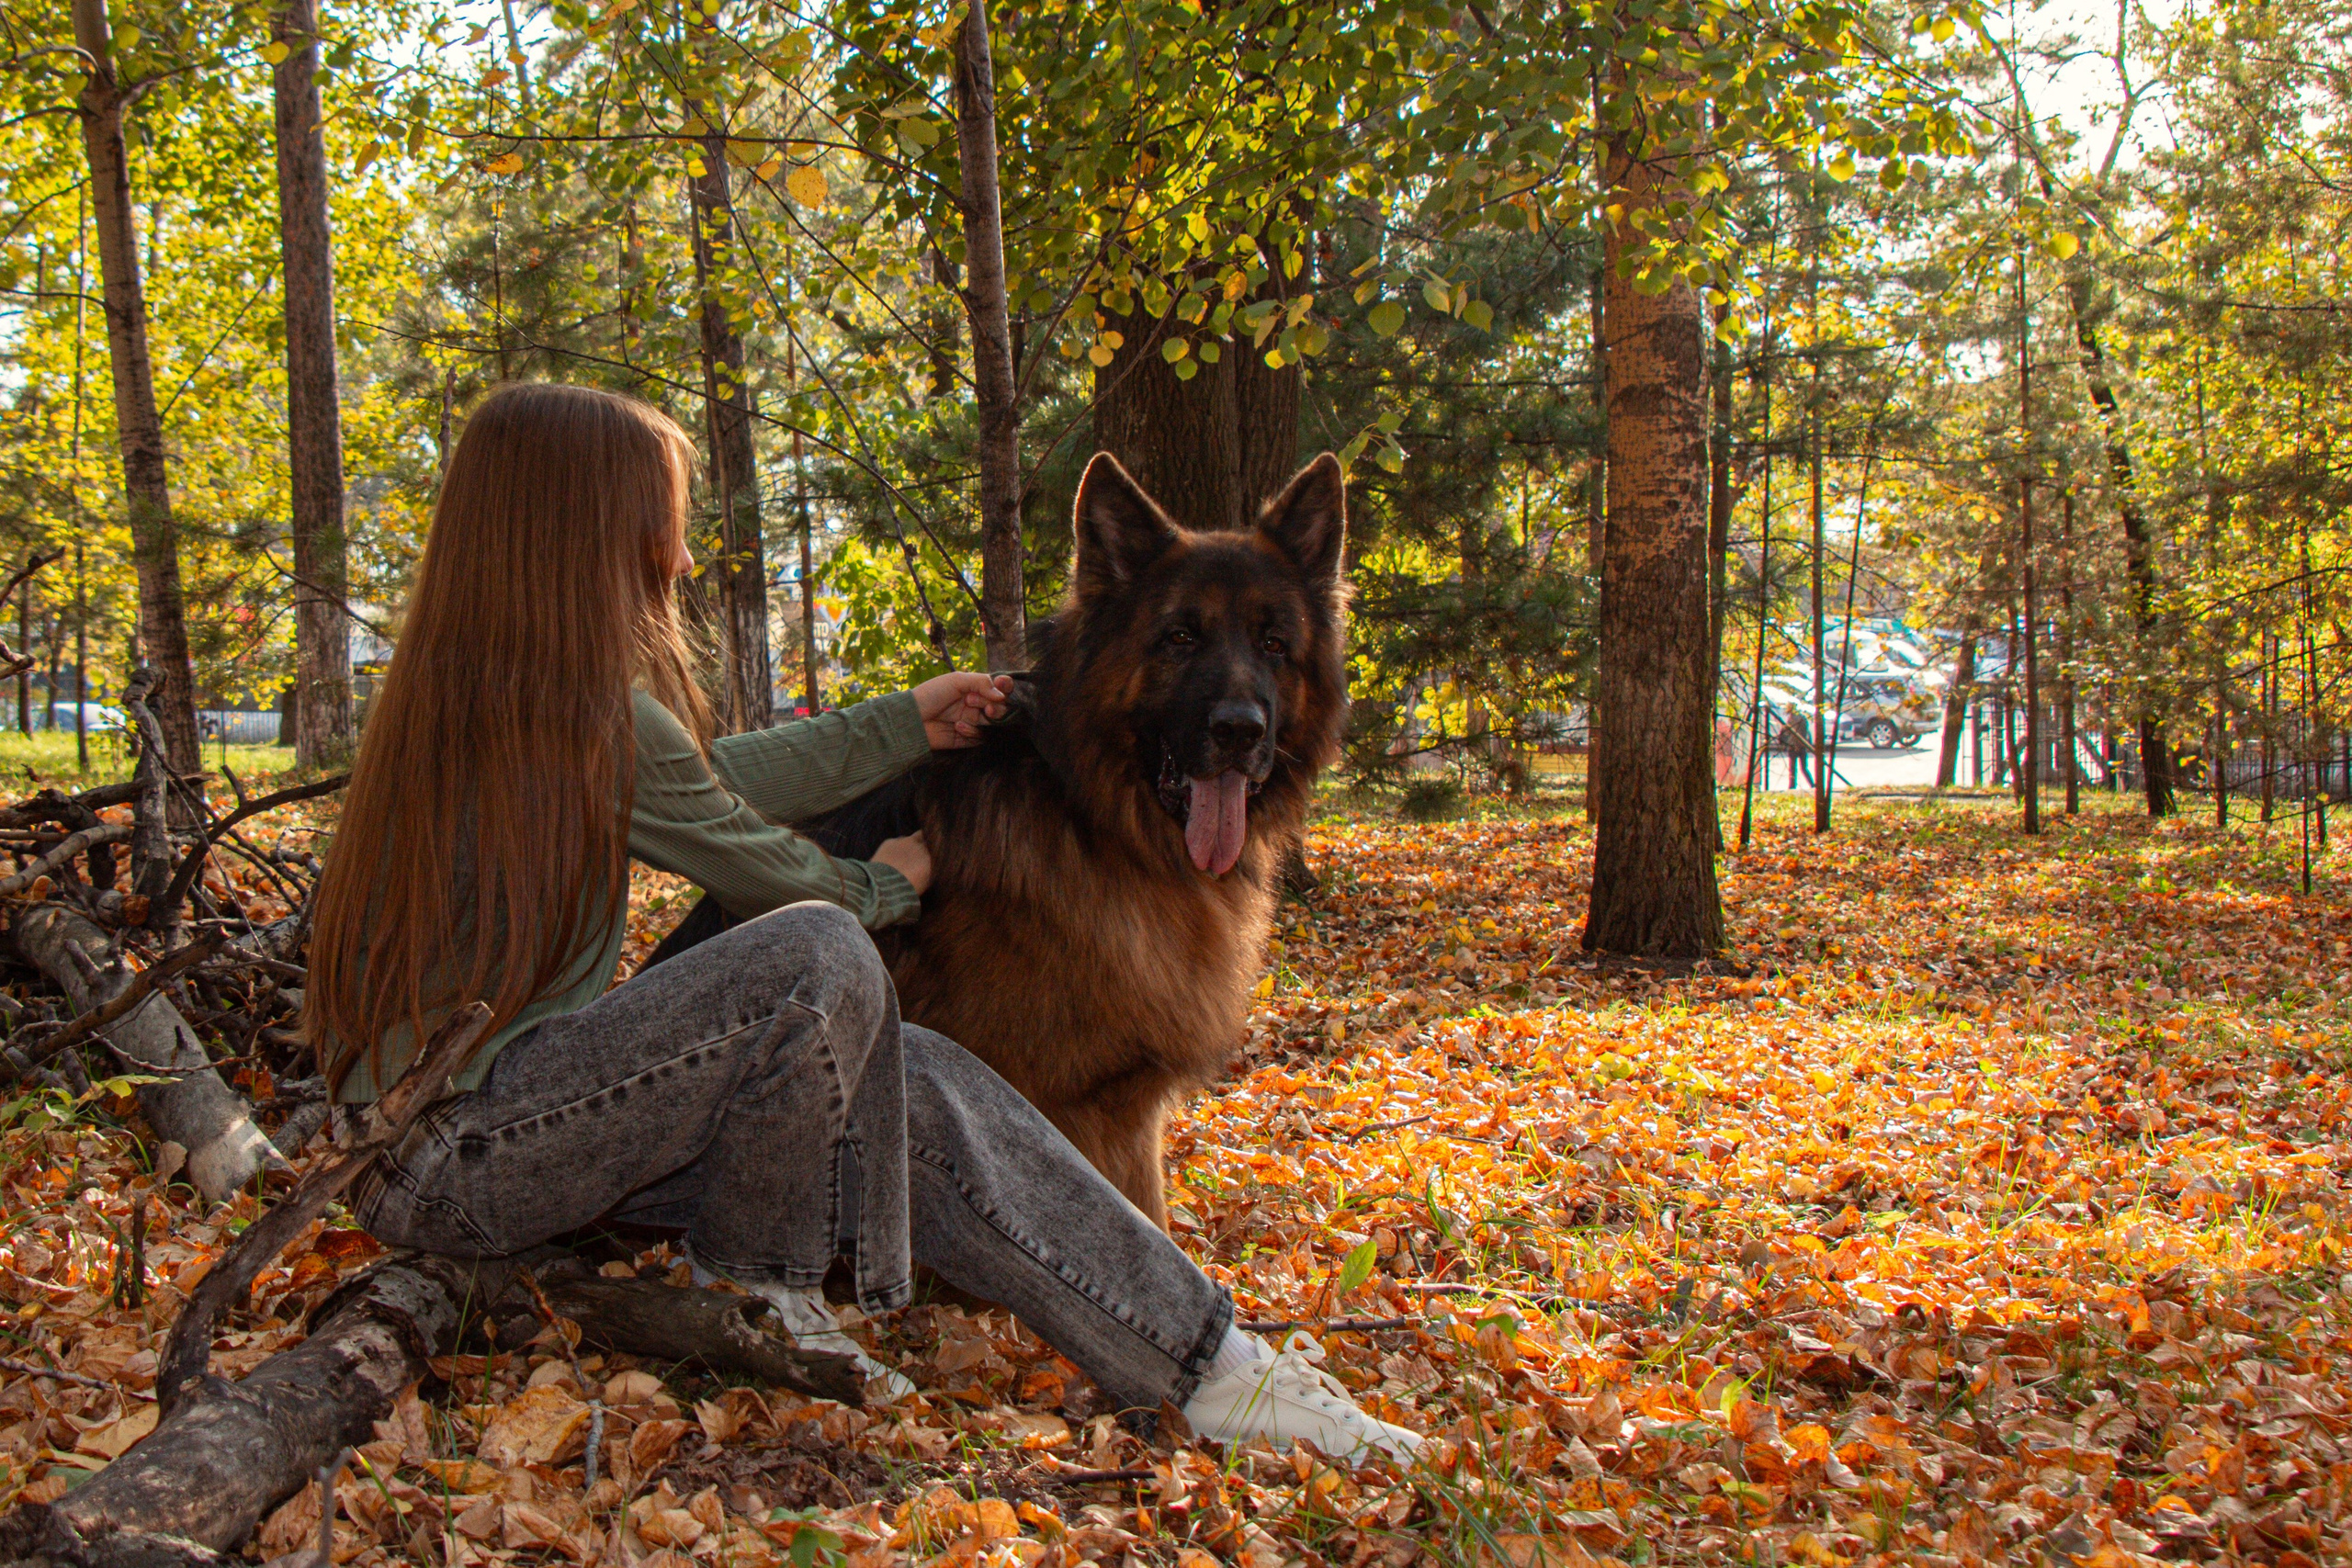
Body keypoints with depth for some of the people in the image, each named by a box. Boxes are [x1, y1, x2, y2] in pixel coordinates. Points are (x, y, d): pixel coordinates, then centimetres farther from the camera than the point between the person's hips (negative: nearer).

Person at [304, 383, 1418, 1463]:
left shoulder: (464, 691, 9)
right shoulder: (588, 707, -19)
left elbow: (711, 782, 18)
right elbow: (764, 872, -6)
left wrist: (903, 729, 26)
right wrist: (882, 886, 15)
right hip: (444, 1156, -9)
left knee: (912, 1087, -4)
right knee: (821, 958, -25)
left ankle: (1204, 1360, -3)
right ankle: (754, 1294, -3)